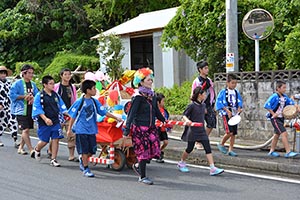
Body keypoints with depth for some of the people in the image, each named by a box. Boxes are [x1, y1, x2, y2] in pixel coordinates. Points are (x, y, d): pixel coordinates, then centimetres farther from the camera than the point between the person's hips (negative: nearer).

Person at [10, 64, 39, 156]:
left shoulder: (33, 84, 11)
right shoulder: (17, 83, -7)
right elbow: (12, 95, -13)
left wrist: (33, 98, -12)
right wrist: (24, 96, -19)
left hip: (31, 110, 7)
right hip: (21, 110, -7)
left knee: (26, 130, 14)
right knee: (25, 130, -12)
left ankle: (21, 148, 28)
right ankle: (31, 150, -13)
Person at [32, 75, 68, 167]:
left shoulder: (56, 95, 9)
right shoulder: (39, 96, -6)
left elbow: (62, 106, 15)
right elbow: (38, 109, -11)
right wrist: (46, 119, -21)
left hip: (55, 121, 4)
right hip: (44, 122, -4)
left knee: (55, 139, -2)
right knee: (44, 141, 2)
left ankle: (53, 159, 8)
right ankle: (37, 149, 36)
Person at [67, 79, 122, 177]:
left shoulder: (94, 101, 4)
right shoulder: (79, 102, -10)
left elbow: (104, 112, 8)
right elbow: (73, 116, -4)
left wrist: (116, 118, 4)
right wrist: (69, 129, -2)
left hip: (91, 130, 5)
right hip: (81, 130, -5)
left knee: (92, 151, 7)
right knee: (84, 151, 1)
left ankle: (82, 159, 35)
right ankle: (86, 169, 14)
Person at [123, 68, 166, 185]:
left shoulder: (152, 95, 10)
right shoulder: (138, 97, -12)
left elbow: (156, 111, 23)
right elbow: (131, 113, -15)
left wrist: (165, 122, 30)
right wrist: (127, 129, -20)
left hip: (151, 127, 7)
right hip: (139, 127, -7)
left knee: (155, 150, 2)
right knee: (143, 151, -2)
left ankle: (138, 166, 25)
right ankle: (142, 177, 11)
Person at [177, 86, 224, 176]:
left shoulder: (203, 105, 7)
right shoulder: (192, 105, -13)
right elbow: (184, 115, -12)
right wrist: (187, 120, -31)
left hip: (201, 131, 6)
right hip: (192, 131, -6)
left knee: (208, 148, -5)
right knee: (189, 149, 7)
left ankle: (213, 168, -9)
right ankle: (181, 163, 32)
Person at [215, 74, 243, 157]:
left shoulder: (237, 93, 11)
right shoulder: (223, 92, -4)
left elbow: (239, 102, 16)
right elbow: (219, 103, -8)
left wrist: (239, 109, -5)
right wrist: (227, 111, -14)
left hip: (234, 115, 6)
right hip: (226, 114, -6)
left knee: (234, 133, 5)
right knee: (229, 132, -17)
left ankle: (230, 150, 13)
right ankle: (221, 144, 6)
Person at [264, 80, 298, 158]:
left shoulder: (284, 97, 5)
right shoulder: (274, 97, -18)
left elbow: (291, 102, 16)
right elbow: (266, 105, -23)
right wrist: (273, 114, -22)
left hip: (281, 118, 9)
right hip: (275, 118, -9)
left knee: (277, 134, 16)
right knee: (284, 133, -16)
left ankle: (272, 151, 28)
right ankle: (288, 152, -16)